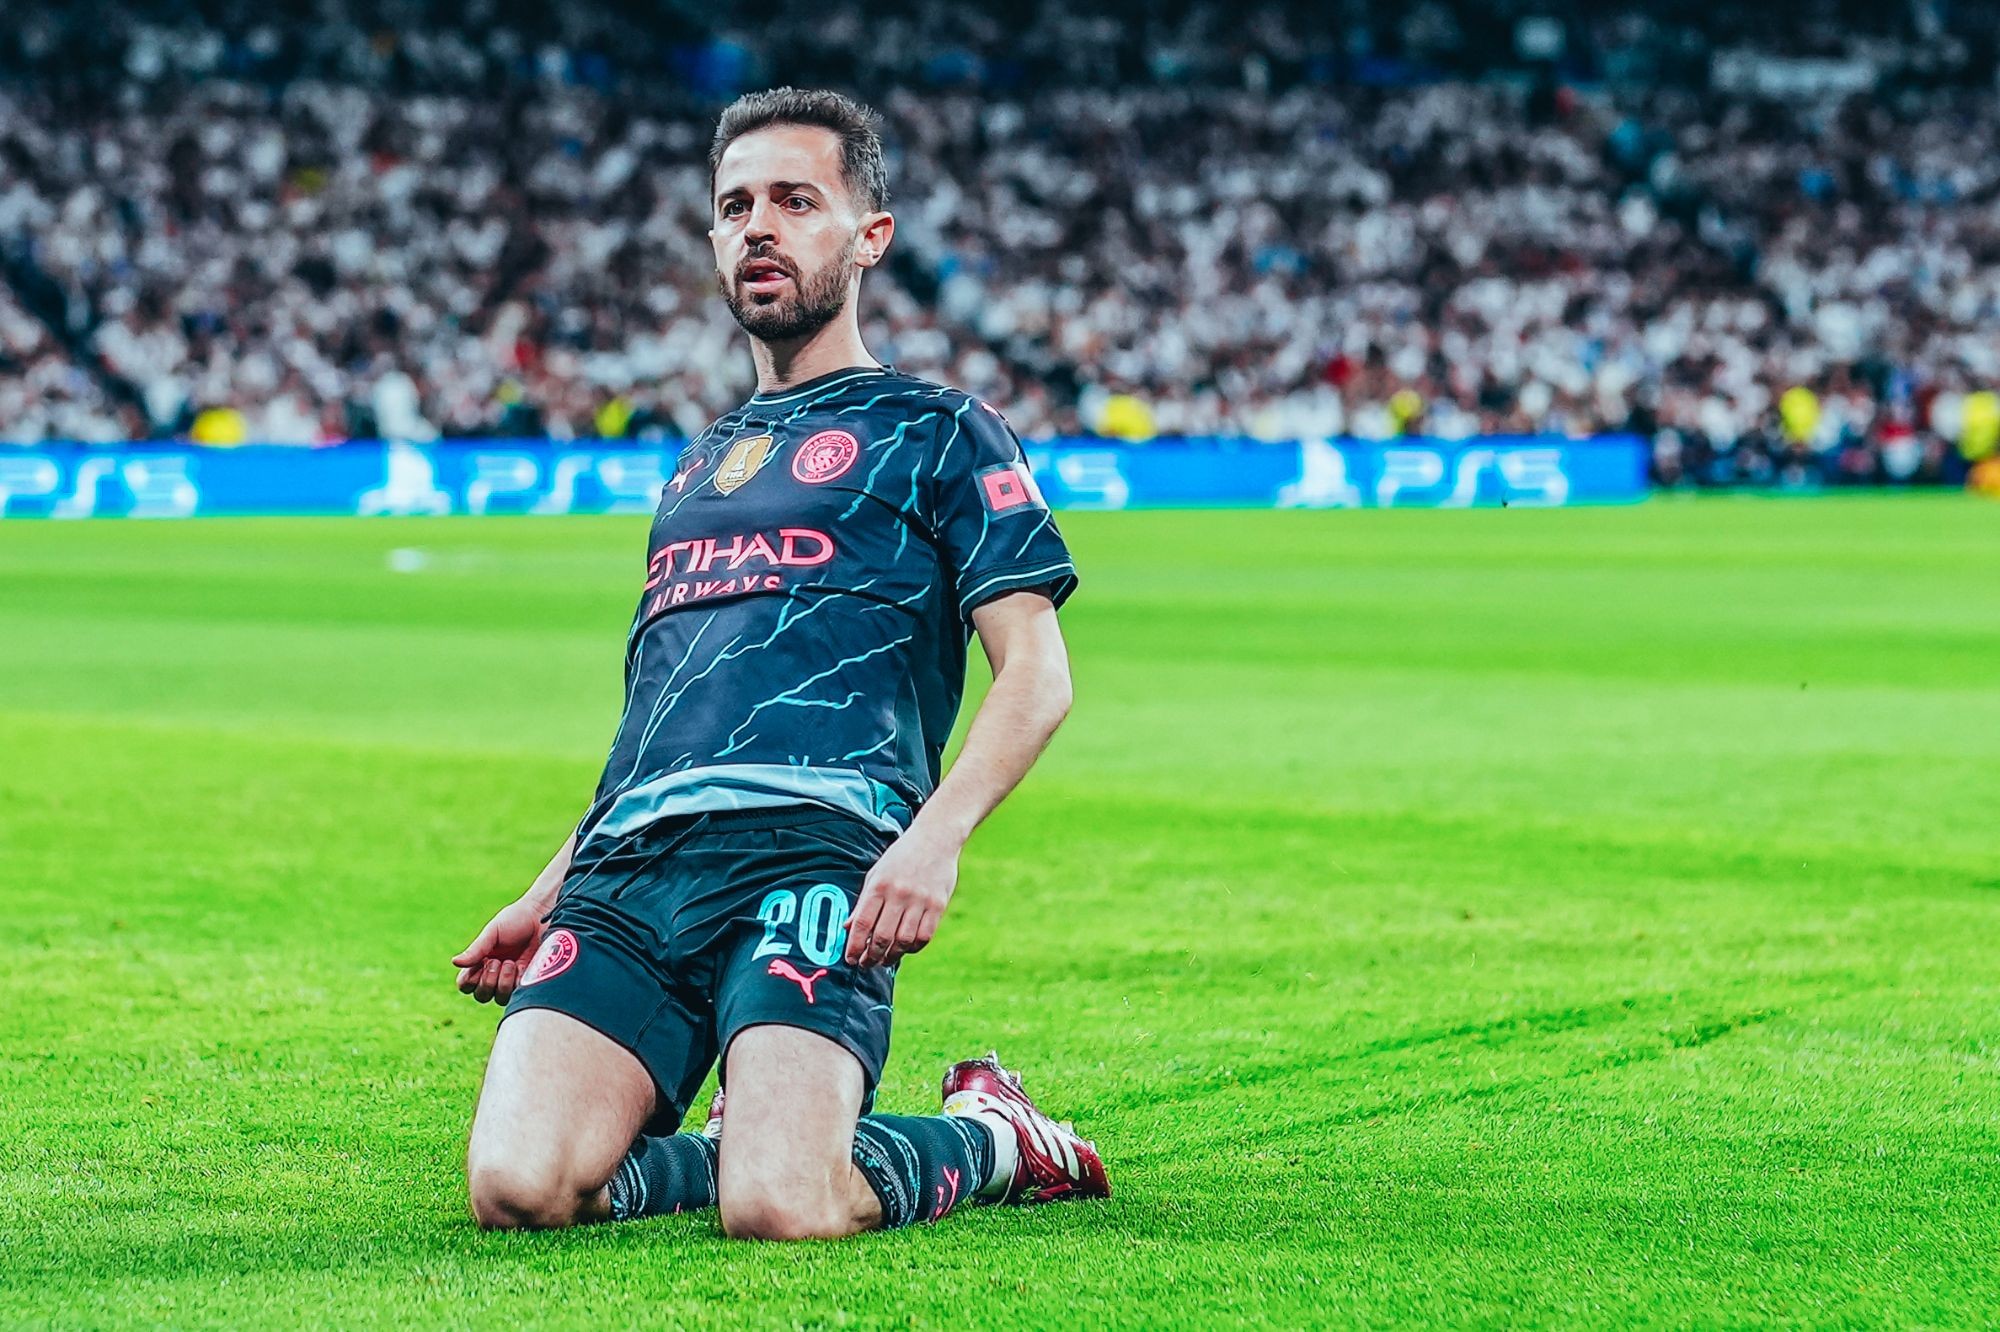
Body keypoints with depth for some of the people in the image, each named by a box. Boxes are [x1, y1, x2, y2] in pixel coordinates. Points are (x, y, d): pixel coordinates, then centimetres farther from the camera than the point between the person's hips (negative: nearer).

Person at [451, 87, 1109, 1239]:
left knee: (779, 1207, -26)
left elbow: (1037, 675, 1)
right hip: (629, 863, 5)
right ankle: (750, 1143, 9)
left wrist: (937, 835, -17)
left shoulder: (934, 432, 12)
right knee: (520, 1184, -19)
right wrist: (548, 895, 23)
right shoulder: (701, 464, 31)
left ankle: (988, 1140, 5)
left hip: (810, 847, -5)